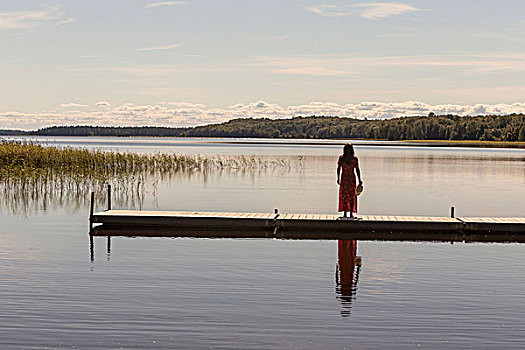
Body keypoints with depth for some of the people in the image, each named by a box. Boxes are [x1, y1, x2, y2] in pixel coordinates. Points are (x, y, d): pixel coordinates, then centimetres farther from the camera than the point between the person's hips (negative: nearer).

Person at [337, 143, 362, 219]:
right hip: (344, 178, 0)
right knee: (344, 196, -1)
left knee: (352, 196, 0)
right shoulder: (341, 158, 1)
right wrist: (338, 178, -2)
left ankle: (351, 212, 6)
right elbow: (338, 168, 5)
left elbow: (357, 169, 6)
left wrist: (359, 180, 1)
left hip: (352, 179, 0)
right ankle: (345, 213, 4)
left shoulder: (355, 159, 1)